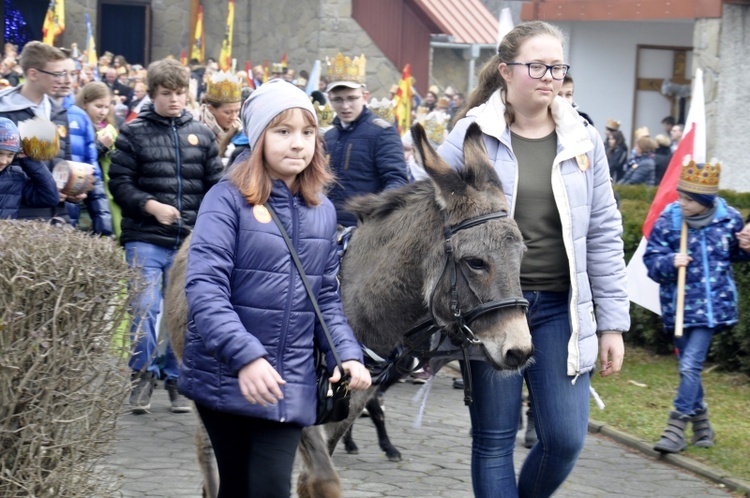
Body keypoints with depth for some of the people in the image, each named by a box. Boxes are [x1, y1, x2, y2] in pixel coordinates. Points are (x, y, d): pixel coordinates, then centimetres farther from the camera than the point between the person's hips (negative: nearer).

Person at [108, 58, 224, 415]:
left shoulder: (201, 134, 10)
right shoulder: (134, 133, 2)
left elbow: (215, 185, 12)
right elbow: (120, 182, -1)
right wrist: (151, 205, -13)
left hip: (190, 241, 2)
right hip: (145, 239, -2)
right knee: (144, 308, -9)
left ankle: (177, 379, 17)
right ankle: (143, 375, 6)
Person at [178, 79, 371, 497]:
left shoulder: (323, 212, 9)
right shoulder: (228, 199, -9)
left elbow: (327, 297, 13)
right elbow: (205, 287, -19)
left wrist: (348, 354, -5)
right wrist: (245, 356, -31)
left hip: (291, 384, 4)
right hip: (226, 376, -4)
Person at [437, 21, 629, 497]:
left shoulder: (584, 141, 5)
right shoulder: (471, 137, -3)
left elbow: (603, 236, 7)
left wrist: (613, 323, 4)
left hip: (561, 308, 2)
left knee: (566, 438, -1)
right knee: (494, 439, 5)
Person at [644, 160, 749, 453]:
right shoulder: (667, 222, -6)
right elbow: (651, 261, -5)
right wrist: (671, 262, -24)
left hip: (713, 306, -2)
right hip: (678, 307, 2)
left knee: (690, 365, -12)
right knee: (689, 368, 10)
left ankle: (677, 428, -9)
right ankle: (701, 424, 27)